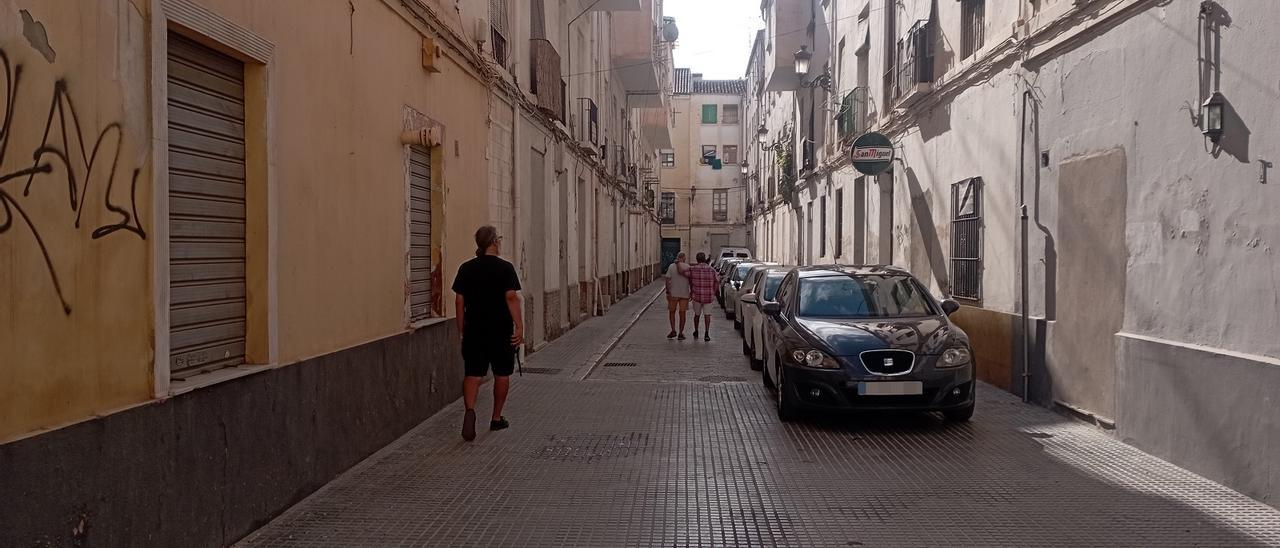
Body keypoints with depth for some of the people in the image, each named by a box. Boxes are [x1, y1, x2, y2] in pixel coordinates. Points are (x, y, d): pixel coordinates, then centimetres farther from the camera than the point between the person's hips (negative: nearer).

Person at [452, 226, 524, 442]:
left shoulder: (466, 268, 4)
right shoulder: (505, 268, -8)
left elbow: (460, 300, 5)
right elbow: (511, 297, -15)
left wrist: (461, 330, 13)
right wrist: (519, 327, -15)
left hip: (474, 330, 3)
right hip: (501, 330, -3)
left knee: (473, 374, 2)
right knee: (502, 374, 12)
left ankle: (470, 410, -22)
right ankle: (497, 418, 20)